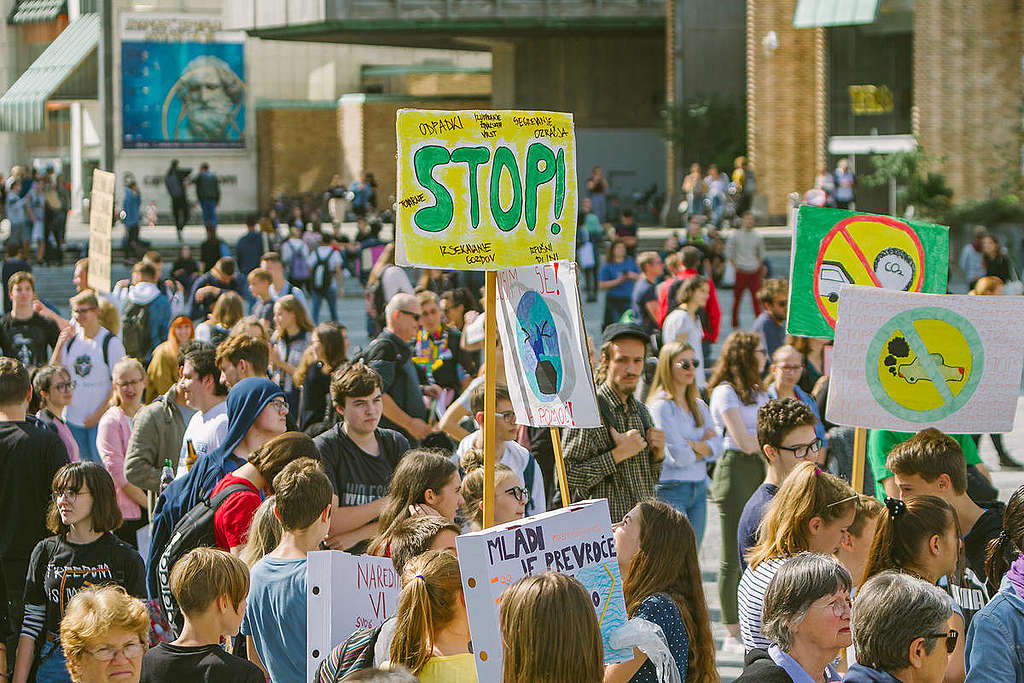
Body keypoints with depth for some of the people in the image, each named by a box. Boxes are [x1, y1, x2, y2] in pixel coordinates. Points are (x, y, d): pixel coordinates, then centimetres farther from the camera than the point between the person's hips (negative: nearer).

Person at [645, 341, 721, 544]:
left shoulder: (699, 406, 15)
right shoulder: (661, 405, -10)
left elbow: (717, 448, 7)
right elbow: (679, 456, -15)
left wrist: (693, 445, -10)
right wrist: (704, 446, 3)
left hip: (699, 489, 7)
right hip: (671, 489, -7)